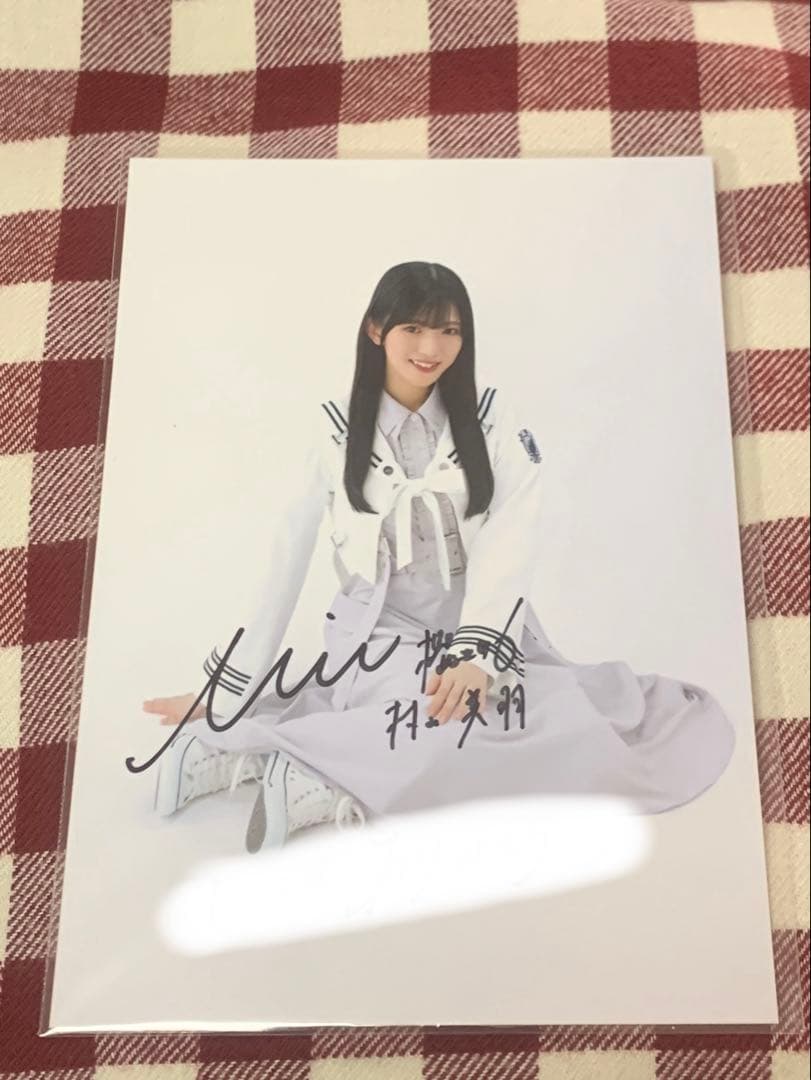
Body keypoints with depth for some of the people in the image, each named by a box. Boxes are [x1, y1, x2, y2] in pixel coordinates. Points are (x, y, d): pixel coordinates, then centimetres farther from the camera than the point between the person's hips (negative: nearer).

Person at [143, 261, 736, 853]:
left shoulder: (493, 416, 2)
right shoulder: (338, 429, 1)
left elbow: (513, 541, -11)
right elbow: (286, 562, 3)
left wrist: (477, 653, -27)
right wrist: (229, 691, 3)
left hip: (487, 638, 5)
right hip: (381, 642, -5)